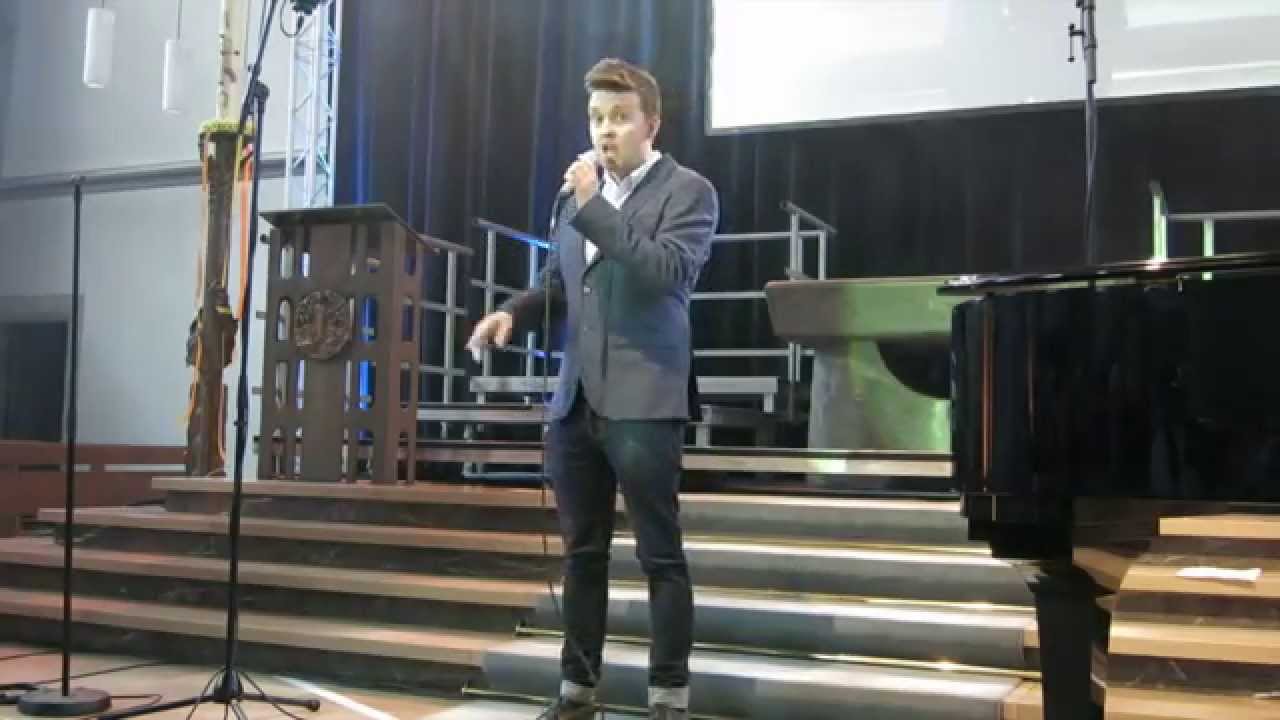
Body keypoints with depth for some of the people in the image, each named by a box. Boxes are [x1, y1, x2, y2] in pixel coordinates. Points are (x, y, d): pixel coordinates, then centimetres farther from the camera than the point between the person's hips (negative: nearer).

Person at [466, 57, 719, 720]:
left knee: (660, 556, 1)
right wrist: (512, 311, 3)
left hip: (642, 400, -6)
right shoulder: (579, 195, 17)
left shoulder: (689, 191, -2)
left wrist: (593, 207, -16)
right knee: (582, 553, 12)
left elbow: (666, 274, -17)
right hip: (575, 401, 6)